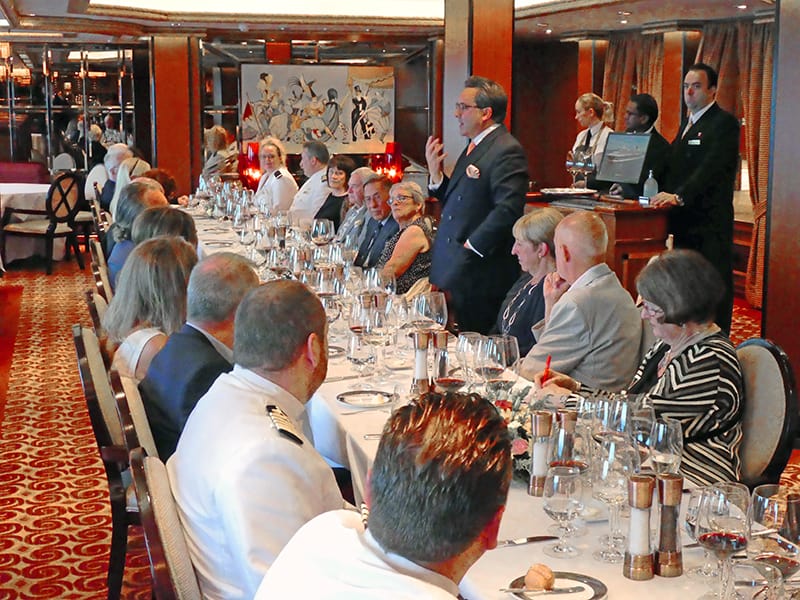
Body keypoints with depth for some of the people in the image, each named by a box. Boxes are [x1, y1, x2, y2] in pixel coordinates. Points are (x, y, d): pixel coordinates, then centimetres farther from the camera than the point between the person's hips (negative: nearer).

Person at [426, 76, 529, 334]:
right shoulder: (473, 148, 19)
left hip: (480, 275, -9)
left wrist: (471, 247, -17)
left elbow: (508, 209, -22)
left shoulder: (507, 151, -12)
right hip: (454, 273, 9)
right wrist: (435, 173, 7)